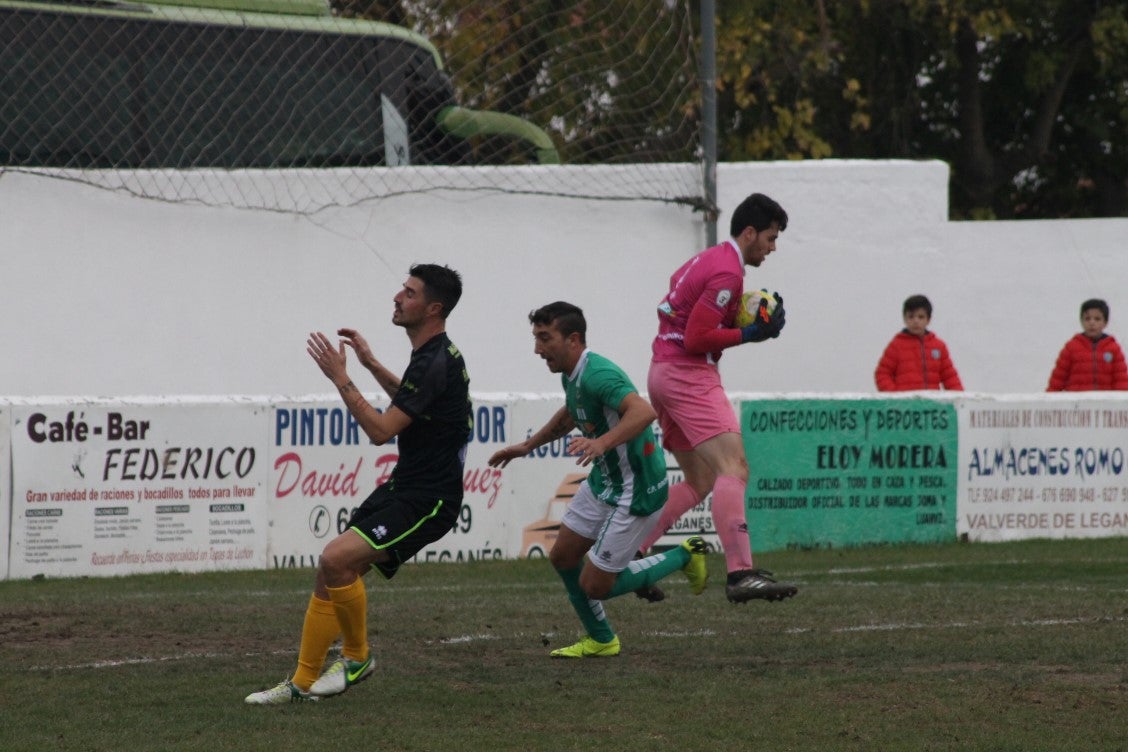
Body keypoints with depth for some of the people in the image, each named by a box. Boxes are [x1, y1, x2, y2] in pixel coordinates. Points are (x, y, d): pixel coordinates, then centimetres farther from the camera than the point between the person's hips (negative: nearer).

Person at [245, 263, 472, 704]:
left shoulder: (435, 364, -21)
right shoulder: (434, 355, 12)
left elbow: (381, 430, -24)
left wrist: (341, 378, -19)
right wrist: (371, 364, 27)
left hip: (426, 502, -10)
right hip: (402, 489, 10)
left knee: (337, 559, -25)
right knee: (330, 573, 5)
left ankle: (357, 656, -4)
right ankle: (303, 683, 12)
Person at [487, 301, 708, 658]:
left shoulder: (598, 374, -28)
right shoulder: (571, 374, 4)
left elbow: (643, 412, -45)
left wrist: (602, 442, -57)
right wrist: (528, 445, 29)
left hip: (635, 491, -10)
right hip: (602, 481, 10)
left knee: (595, 586, -4)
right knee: (562, 557, 15)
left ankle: (683, 558, 13)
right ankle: (600, 640, 33)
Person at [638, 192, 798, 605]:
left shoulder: (708, 259, 18)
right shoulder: (728, 273, -14)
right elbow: (696, 339, -18)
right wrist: (749, 334, -12)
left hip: (663, 373, 11)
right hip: (689, 374, -11)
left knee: (700, 482, 14)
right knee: (733, 467, -20)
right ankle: (741, 574, -33)